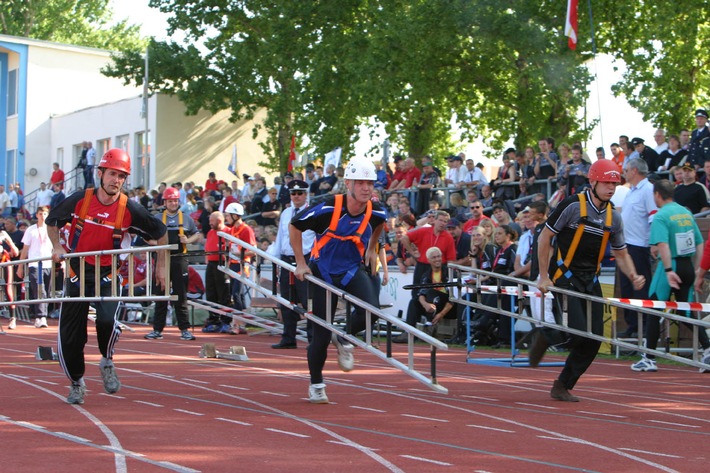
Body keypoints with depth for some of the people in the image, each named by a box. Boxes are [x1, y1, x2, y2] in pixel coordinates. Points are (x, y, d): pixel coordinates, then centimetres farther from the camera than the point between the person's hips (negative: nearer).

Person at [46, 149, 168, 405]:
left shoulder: (129, 209, -10)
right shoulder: (79, 200, -7)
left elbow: (160, 232, 4)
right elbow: (51, 221, 11)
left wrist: (160, 266, 6)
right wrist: (58, 247, -3)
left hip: (108, 275, -2)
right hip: (77, 273, 2)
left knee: (107, 320, -29)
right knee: (69, 336, 1)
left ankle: (107, 362, 2)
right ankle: (76, 382, 27)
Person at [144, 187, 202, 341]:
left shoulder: (186, 219, 9)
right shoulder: (157, 218, 7)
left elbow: (197, 235, 17)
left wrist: (188, 240, -3)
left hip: (179, 260, 0)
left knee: (181, 296, 1)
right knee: (161, 295, 2)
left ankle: (184, 329, 4)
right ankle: (157, 329, 7)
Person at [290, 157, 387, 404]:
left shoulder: (376, 212, -12)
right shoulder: (329, 208, -24)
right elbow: (294, 226, -9)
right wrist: (301, 263, -9)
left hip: (353, 270, 3)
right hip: (324, 271, -3)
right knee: (322, 334, -2)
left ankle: (344, 339, 7)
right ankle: (316, 385, 21)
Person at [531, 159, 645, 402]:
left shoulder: (613, 216, 6)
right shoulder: (572, 205, -12)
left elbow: (621, 253, 16)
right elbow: (544, 238, -7)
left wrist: (633, 276, -4)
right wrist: (544, 277, -9)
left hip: (591, 281, 6)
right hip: (564, 278, -6)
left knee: (594, 339, 1)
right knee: (577, 332, -19)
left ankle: (562, 387, 16)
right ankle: (544, 336, 15)